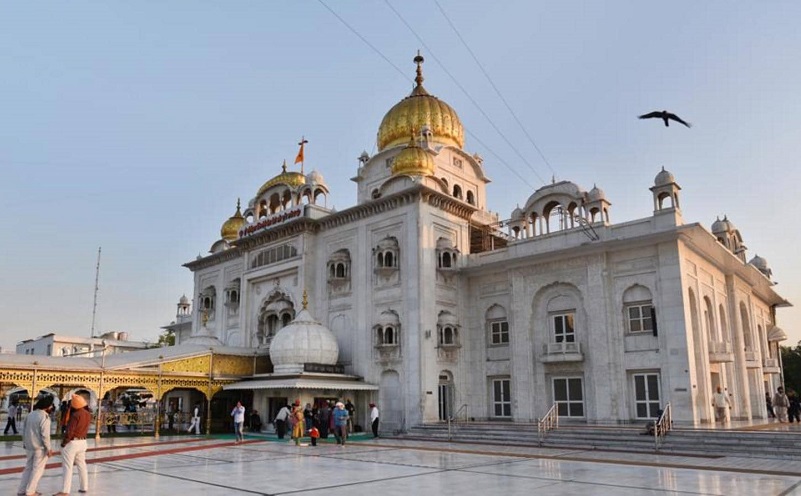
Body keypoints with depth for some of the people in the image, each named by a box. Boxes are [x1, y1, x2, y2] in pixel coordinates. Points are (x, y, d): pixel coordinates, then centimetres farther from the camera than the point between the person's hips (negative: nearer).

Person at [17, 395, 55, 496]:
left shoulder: (30, 415, 6)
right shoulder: (44, 417, -19)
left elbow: (24, 430, 13)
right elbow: (45, 435, -20)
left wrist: (25, 443, 23)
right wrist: (48, 449, -13)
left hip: (29, 447, 8)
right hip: (40, 448, -8)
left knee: (28, 468, 18)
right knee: (37, 470, 4)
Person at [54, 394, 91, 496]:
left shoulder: (75, 415, -20)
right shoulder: (88, 414, 4)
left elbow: (70, 431, -18)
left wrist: (64, 442, -11)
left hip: (71, 442, -8)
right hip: (82, 442, 8)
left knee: (67, 467, -2)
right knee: (82, 465, 17)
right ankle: (84, 487, 23)